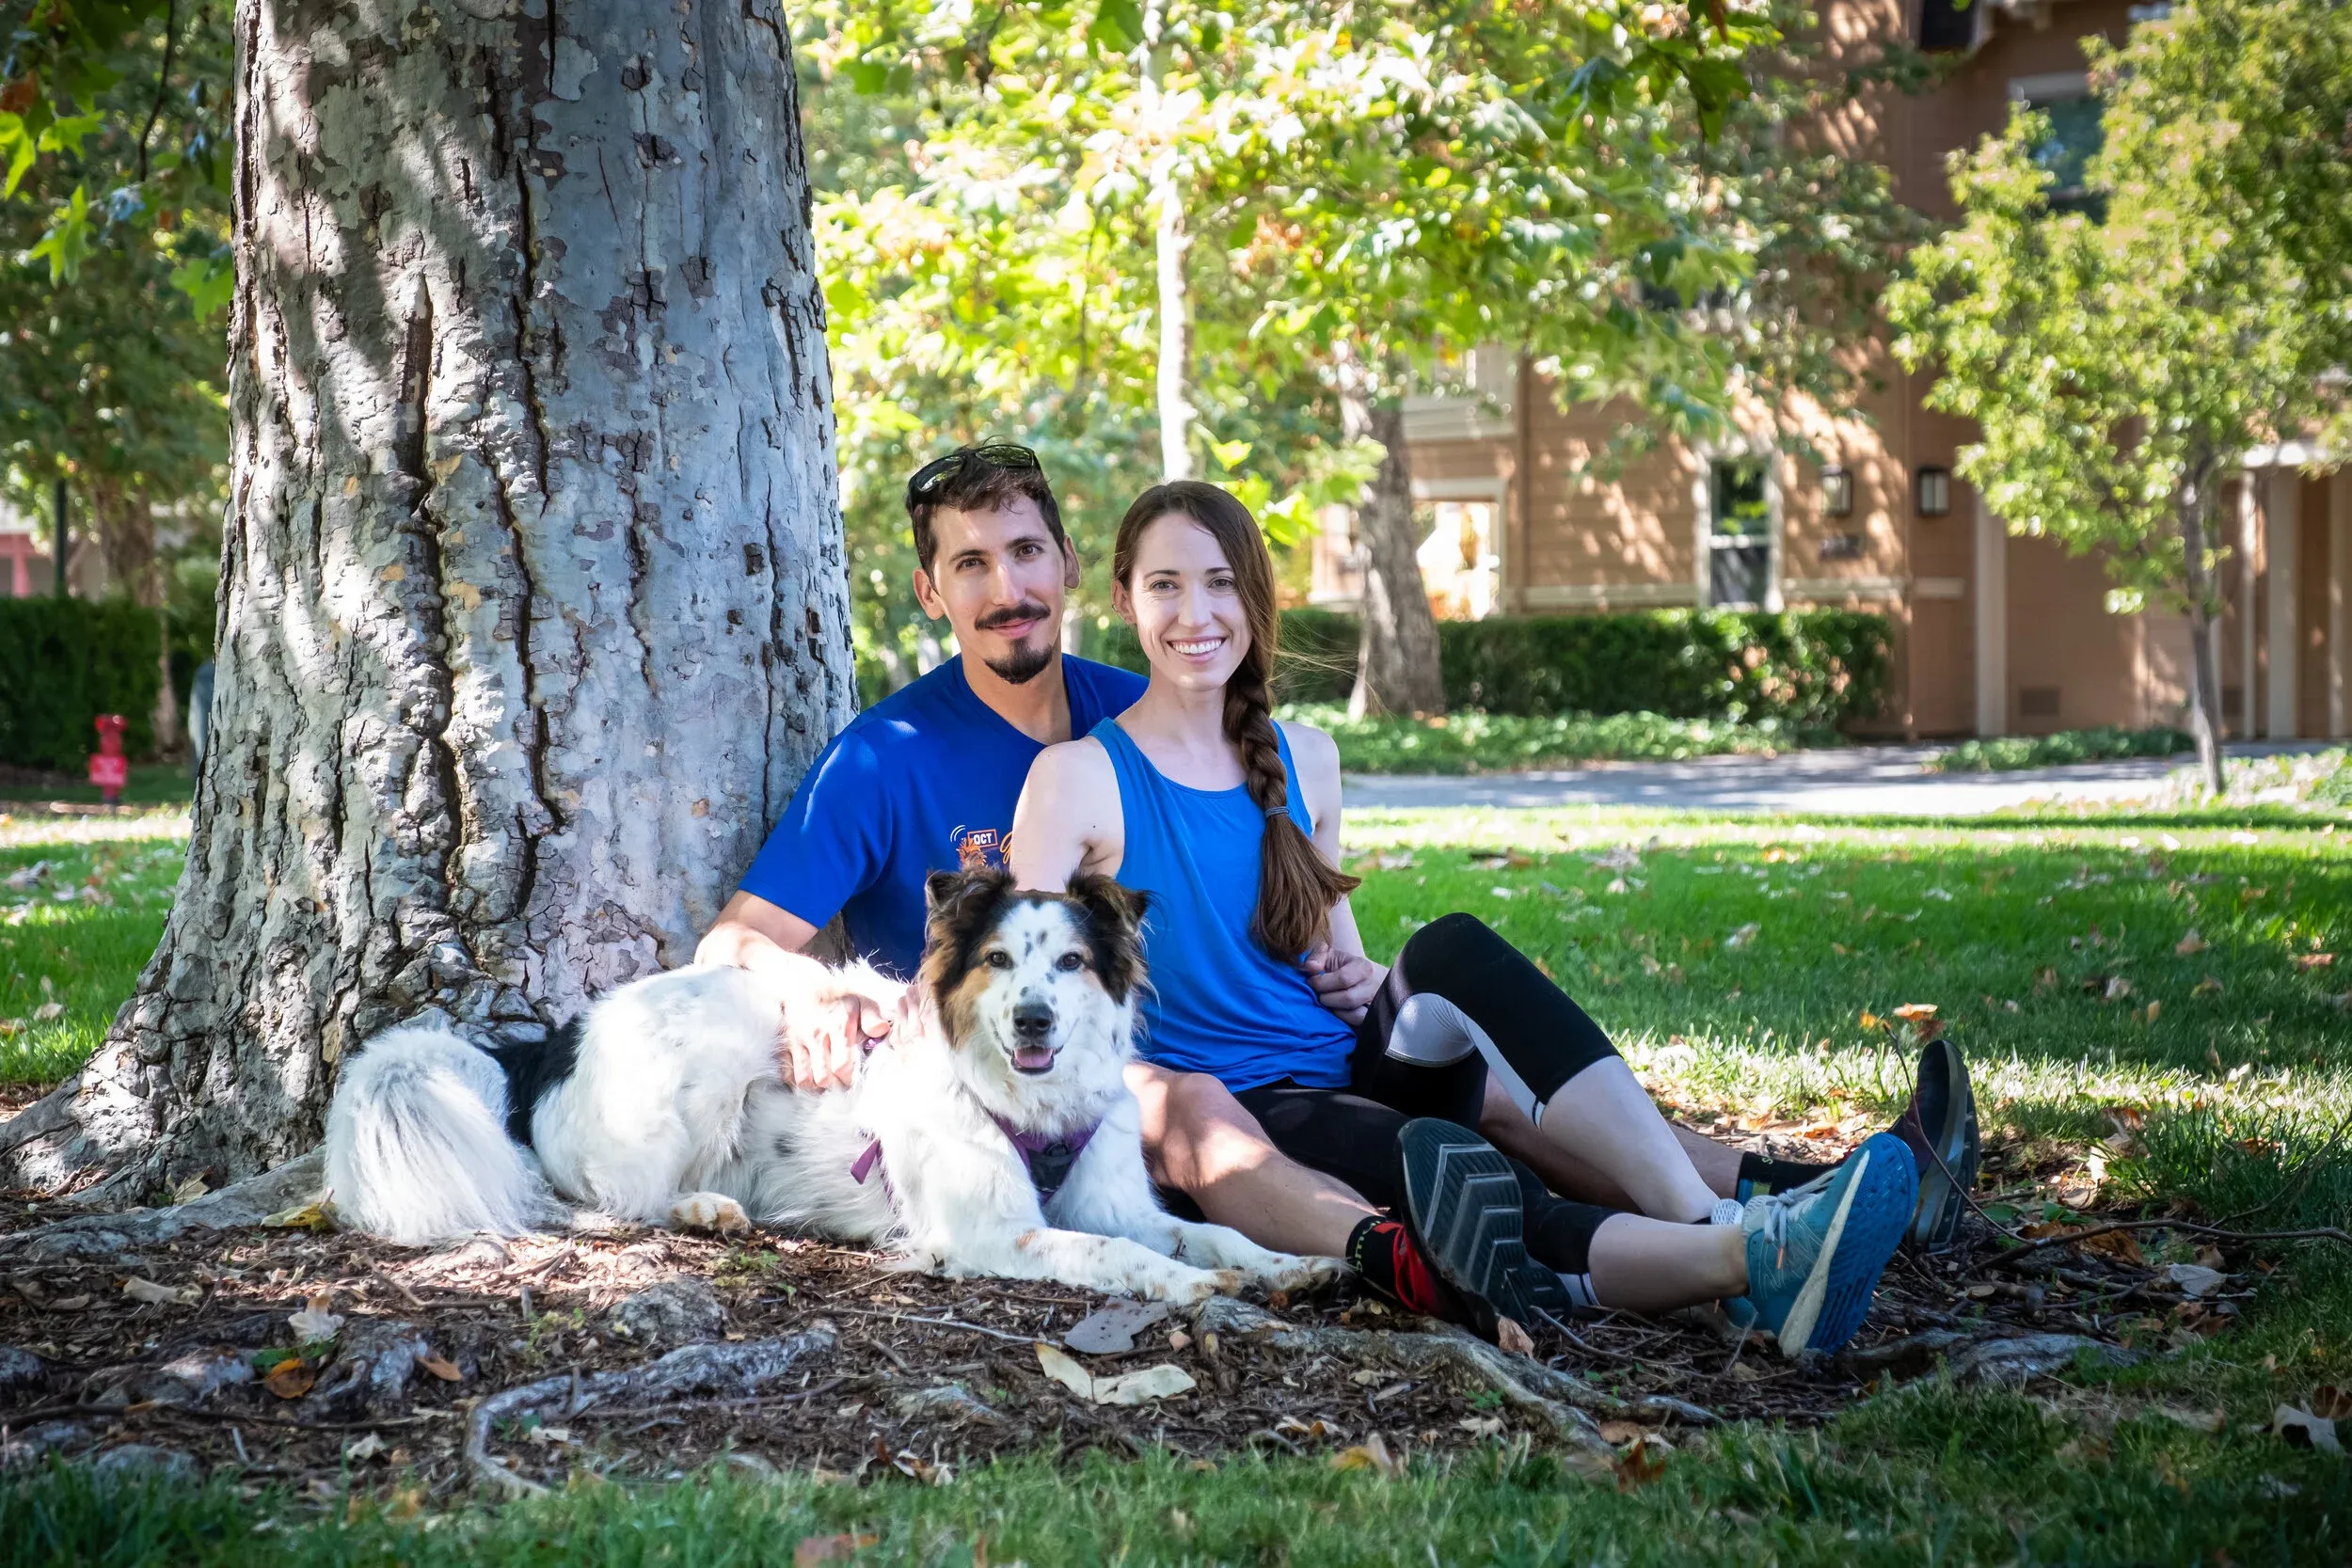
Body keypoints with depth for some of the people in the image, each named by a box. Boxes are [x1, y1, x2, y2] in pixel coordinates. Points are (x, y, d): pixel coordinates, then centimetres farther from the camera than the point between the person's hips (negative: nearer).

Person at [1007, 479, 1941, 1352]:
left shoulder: (1303, 760, 16)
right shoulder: (1079, 778, -1)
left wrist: (1361, 980, 5)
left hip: (1353, 1070, 5)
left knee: (1452, 951, -27)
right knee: (1428, 1161, -36)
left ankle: (1706, 1213, -43)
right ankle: (1745, 1258, -58)